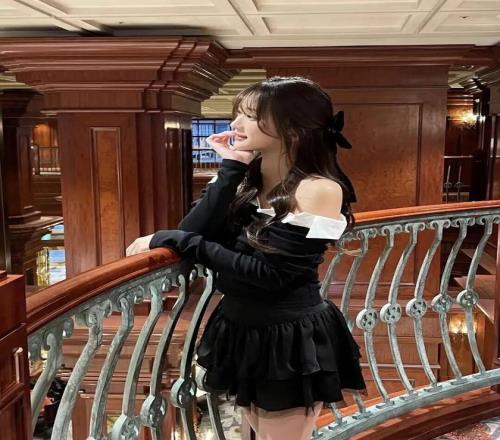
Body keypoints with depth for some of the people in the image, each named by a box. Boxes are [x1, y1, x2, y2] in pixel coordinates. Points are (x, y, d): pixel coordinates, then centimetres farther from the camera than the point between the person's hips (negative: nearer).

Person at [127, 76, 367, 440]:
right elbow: (193, 232, -10)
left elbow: (267, 273, -23)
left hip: (292, 342, -7)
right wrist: (231, 168, -16)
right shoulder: (242, 179, 1)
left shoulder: (319, 190, -19)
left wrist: (175, 241, -19)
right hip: (240, 332, 7)